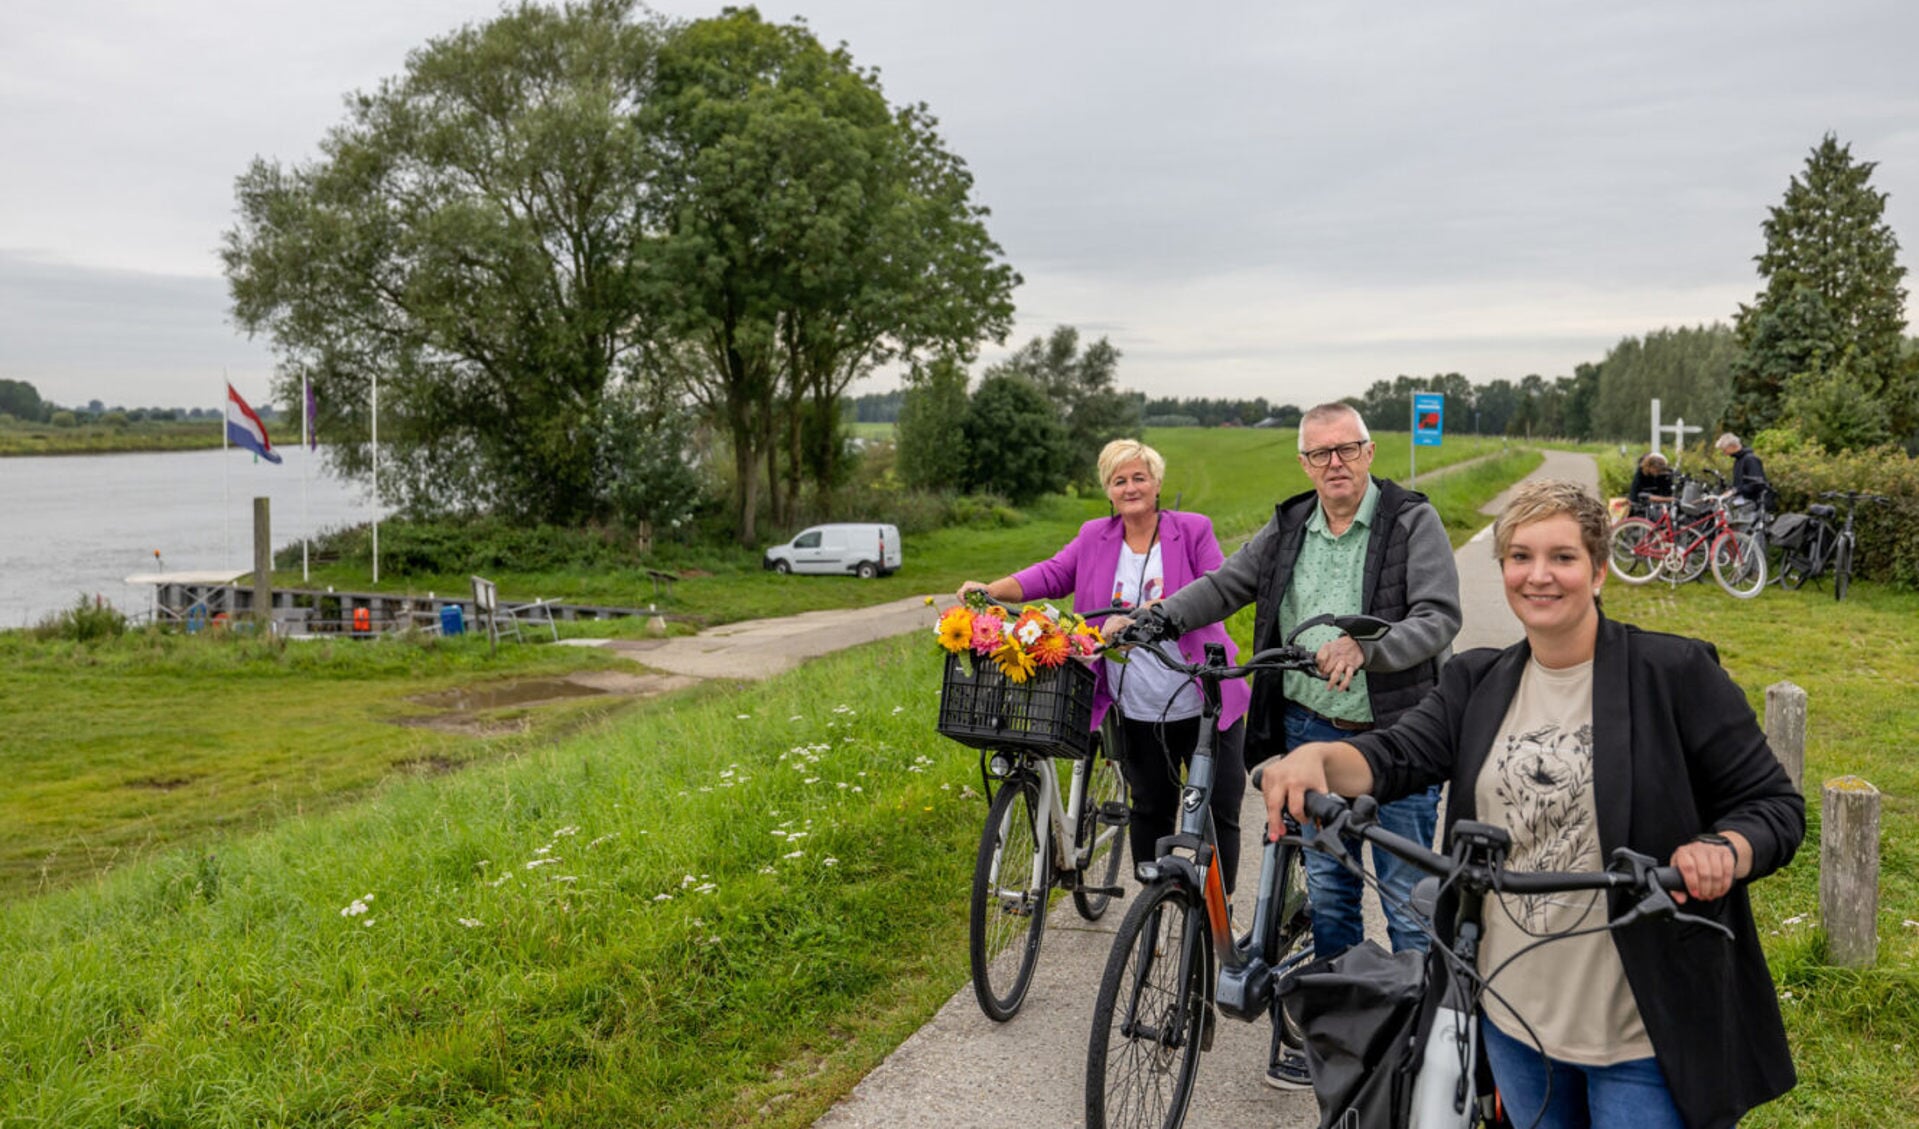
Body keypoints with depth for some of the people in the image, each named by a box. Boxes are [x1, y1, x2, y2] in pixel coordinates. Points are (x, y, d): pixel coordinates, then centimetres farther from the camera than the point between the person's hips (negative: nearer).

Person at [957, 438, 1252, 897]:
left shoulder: (1192, 530, -3)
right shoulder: (1095, 537, 6)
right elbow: (1052, 574, -1)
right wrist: (991, 590, -17)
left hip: (1206, 707, -2)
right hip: (1138, 714, 2)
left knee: (1220, 813, 4)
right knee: (1150, 812, 14)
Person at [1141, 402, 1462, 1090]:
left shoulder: (1413, 521, -7)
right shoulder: (1290, 528, 8)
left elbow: (1439, 618, -16)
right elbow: (1226, 585, 11)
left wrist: (1366, 649, -33)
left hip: (1395, 733, -5)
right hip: (1312, 731, 5)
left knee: (1408, 897, 2)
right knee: (1326, 889, 14)